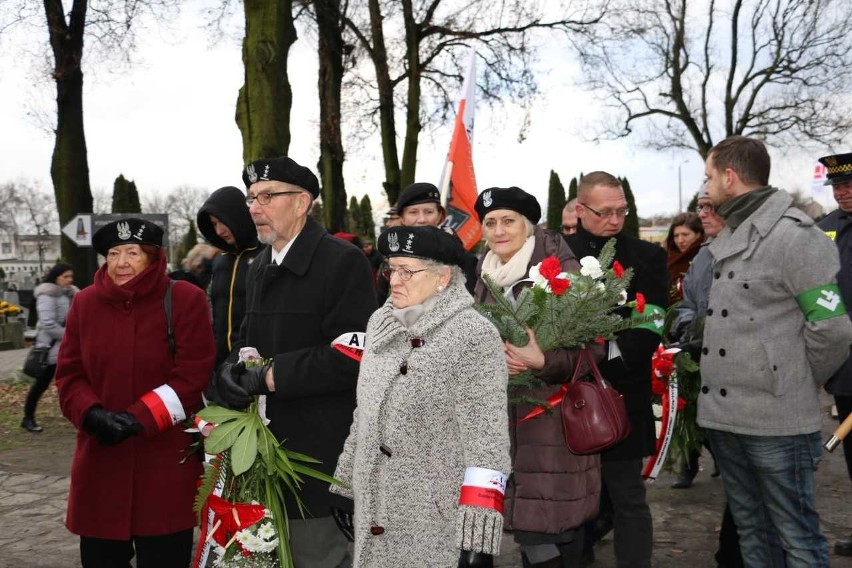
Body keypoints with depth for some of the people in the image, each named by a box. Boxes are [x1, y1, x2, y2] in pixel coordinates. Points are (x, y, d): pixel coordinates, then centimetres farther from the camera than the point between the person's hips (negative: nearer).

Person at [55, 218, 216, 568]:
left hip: (167, 464, -4)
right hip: (100, 463, 4)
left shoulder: (185, 299, -7)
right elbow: (69, 375, 6)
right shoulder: (85, 303, 6)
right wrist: (92, 414, -14)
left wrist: (139, 418, -18)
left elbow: (193, 376, -11)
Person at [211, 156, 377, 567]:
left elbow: (350, 356, -20)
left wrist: (267, 377, -17)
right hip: (270, 448, 8)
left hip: (321, 456, -7)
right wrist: (231, 370, -2)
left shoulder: (342, 261, -12)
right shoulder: (259, 267, 15)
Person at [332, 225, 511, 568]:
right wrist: (346, 485, 17)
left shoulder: (474, 335, -15)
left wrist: (478, 538, -19)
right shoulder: (380, 322, 5)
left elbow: (486, 445, -17)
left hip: (438, 524, -6)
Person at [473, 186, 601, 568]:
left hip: (553, 422, -6)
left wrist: (542, 361, -26)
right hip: (504, 422, 6)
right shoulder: (486, 276, 12)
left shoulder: (561, 270, -8)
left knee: (553, 528, -5)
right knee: (525, 520, 11)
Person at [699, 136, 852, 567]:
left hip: (775, 422, -8)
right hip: (725, 417, 8)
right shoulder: (728, 238, 15)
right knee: (751, 532, 19)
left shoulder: (793, 235, -12)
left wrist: (792, 386, -2)